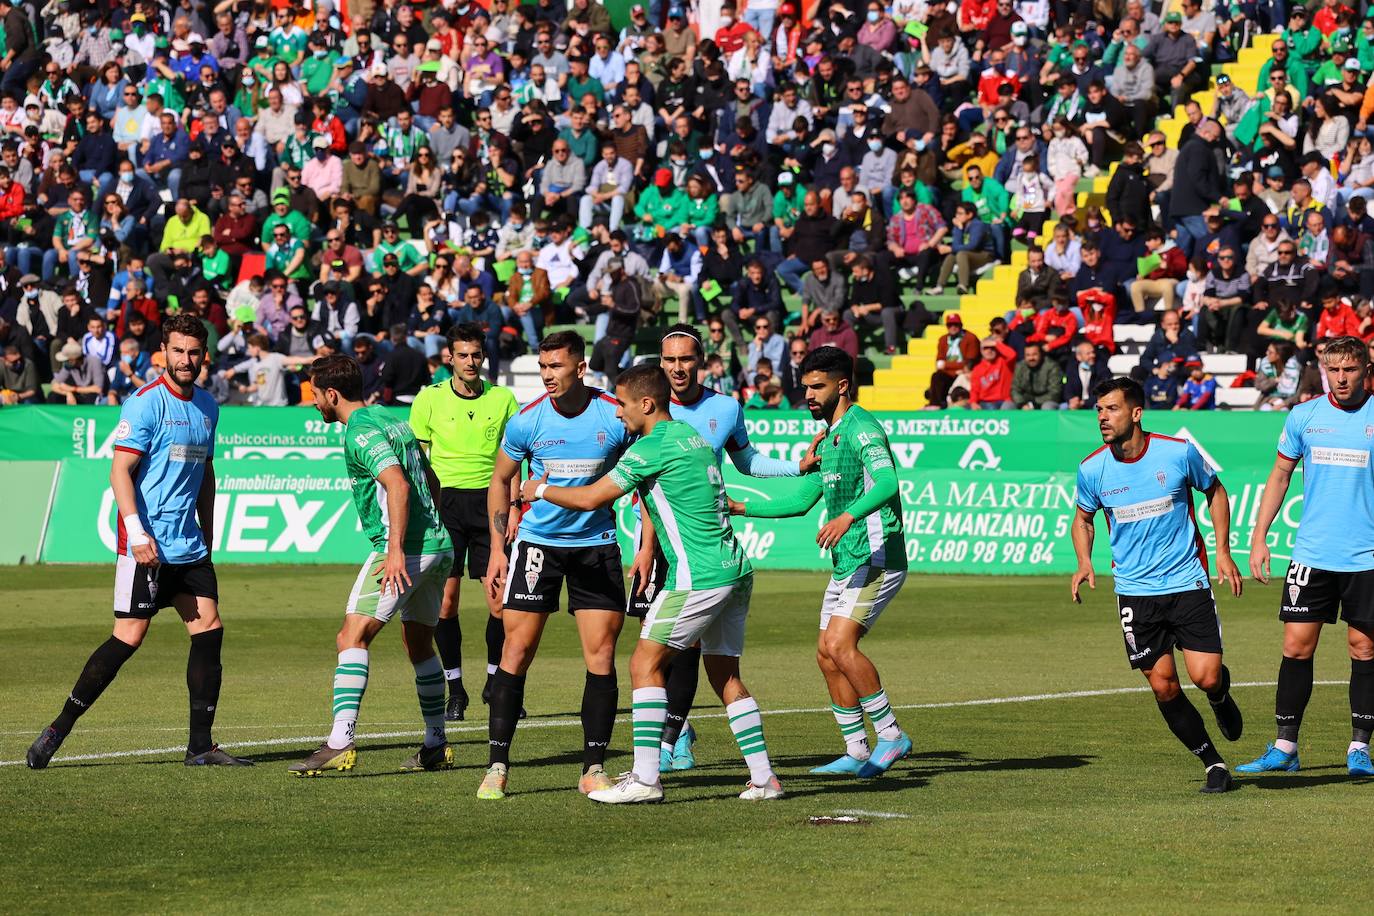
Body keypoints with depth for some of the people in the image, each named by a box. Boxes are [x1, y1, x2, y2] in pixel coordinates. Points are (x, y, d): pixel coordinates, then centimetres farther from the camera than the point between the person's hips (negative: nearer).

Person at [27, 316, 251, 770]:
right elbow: (120, 470, -14)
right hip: (146, 544, -7)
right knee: (129, 636, -10)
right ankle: (57, 731, -2)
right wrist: (137, 532, -23)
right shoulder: (145, 403, -9)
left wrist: (207, 535, 22)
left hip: (188, 545, 7)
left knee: (209, 630, -1)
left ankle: (201, 746, 4)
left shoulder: (206, 406, 14)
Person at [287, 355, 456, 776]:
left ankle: (340, 742, -25)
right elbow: (430, 480, 26)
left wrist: (396, 549, -28)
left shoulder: (360, 432, -11)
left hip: (404, 550, -10)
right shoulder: (391, 420, 18)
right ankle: (436, 746, 28)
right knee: (419, 643, 22)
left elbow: (397, 484, -24)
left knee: (352, 637, -14)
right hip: (438, 545, 10)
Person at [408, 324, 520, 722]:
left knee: (500, 602, -4)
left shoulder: (503, 399, 5)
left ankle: (496, 682, 15)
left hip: (489, 500, 1)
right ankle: (455, 689, 5)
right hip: (444, 500, -1)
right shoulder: (429, 399, 3)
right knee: (446, 598, -5)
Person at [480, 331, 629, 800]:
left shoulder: (616, 417, -9)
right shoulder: (526, 421, -7)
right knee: (517, 650, -5)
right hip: (537, 542, 0)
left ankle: (594, 769, 4)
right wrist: (498, 548, 3)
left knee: (601, 655, -4)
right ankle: (497, 765, 0)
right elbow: (500, 480, 7)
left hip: (597, 545, 0)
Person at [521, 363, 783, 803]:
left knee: (646, 664, -4)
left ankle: (645, 778, -9)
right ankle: (763, 778, 11)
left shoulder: (654, 446, -12)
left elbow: (591, 499, -8)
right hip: (734, 569, 9)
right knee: (726, 678, 13)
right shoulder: (689, 433, 16)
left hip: (699, 576, -9)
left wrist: (541, 490, 7)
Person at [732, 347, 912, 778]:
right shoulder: (827, 438, 18)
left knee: (839, 645, -19)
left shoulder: (862, 428, -13)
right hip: (846, 563, 10)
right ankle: (857, 752, 11)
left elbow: (887, 483, -29)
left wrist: (847, 517, -43)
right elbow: (801, 501, 26)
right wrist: (741, 508, 18)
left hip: (876, 558, -10)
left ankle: (891, 735, -11)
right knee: (827, 653, 6)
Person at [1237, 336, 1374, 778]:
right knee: (1297, 647, 0)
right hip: (1312, 555, 2)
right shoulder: (1304, 416, 5)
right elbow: (1279, 476, 14)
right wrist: (1259, 537, 9)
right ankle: (1284, 747, 8)